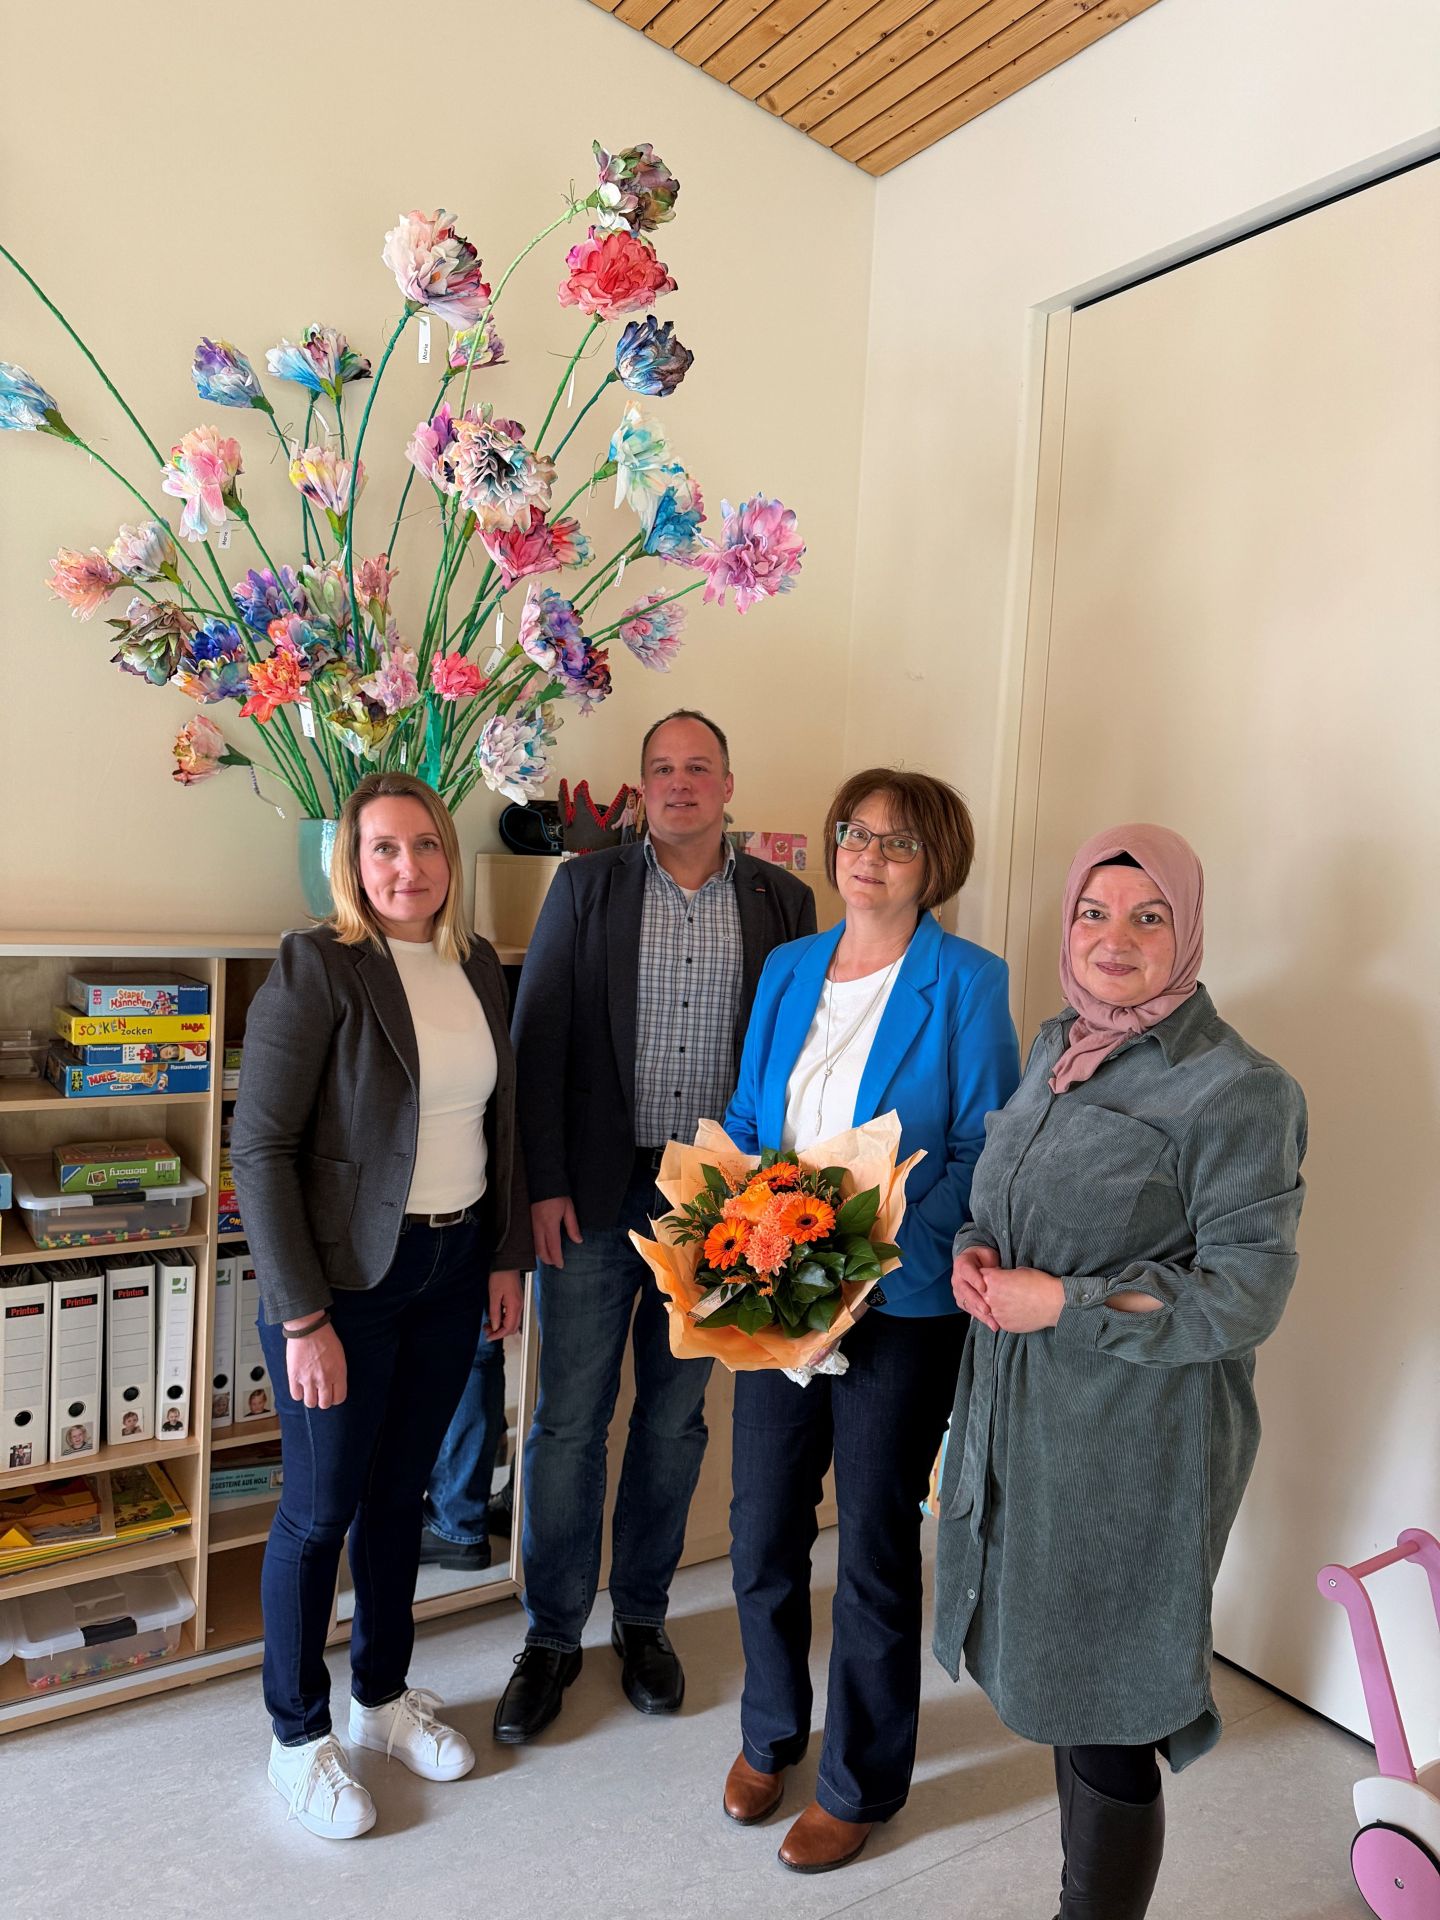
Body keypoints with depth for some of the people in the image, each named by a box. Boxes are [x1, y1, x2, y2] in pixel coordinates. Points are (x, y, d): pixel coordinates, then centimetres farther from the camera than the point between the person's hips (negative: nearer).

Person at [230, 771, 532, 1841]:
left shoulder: (477, 967, 4)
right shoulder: (316, 966, -15)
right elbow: (261, 1148, -16)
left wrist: (507, 1254, 10)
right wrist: (303, 1317, -17)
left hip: (452, 1268, 6)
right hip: (346, 1275, -5)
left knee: (402, 1491, 19)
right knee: (322, 1508, 10)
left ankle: (384, 1695, 40)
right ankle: (299, 1736, 32)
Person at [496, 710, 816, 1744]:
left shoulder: (783, 902, 3)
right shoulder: (585, 887, 1)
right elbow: (539, 1041, -2)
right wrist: (544, 1184, -8)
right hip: (596, 1192, -1)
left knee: (675, 1417, 15)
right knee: (569, 1418, 7)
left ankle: (644, 1617, 36)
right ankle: (553, 1636, 27)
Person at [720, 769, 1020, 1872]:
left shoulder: (966, 982, -9)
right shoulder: (788, 969, 7)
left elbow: (984, 1149, -10)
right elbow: (746, 1119, 12)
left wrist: (882, 1231, -22)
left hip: (902, 1305, -4)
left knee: (876, 1550, 12)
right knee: (762, 1531, 16)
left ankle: (863, 1782, 35)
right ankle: (771, 1732, 43)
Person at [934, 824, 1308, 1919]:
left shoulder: (1233, 1089, -15)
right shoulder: (1059, 1048, 7)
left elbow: (1247, 1293, -16)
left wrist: (1063, 1303, -19)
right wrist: (977, 1255, -3)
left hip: (1135, 1439, -7)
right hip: (1020, 1412, 7)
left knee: (1106, 1719, 7)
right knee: (1057, 1679, 21)